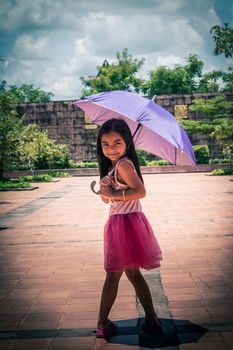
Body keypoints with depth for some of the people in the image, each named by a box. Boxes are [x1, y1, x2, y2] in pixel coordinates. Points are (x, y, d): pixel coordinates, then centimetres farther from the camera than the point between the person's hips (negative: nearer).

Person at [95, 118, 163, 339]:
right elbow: (107, 198, 15)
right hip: (121, 223, 10)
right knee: (133, 273, 16)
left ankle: (102, 323, 14)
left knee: (113, 274, 1)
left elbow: (140, 191, -27)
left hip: (125, 223, -10)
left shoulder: (123, 164, -15)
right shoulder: (113, 166, 14)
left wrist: (113, 194, -21)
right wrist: (105, 190, -7)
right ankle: (151, 320, 23)